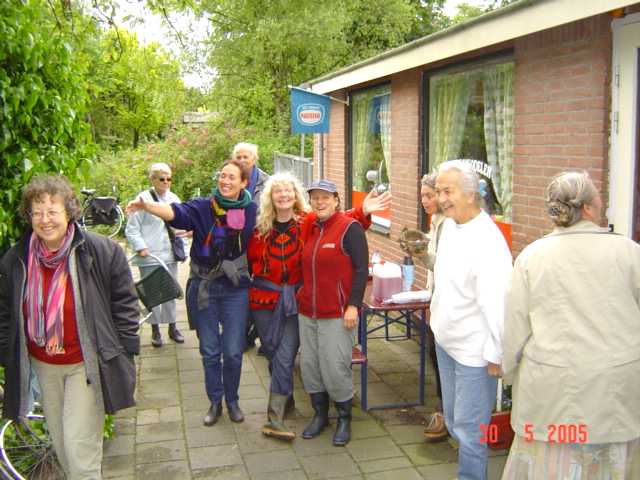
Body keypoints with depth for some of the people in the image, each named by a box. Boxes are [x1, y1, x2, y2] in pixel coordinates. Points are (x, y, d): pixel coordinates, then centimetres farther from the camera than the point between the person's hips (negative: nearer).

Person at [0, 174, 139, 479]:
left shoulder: (104, 251, -14)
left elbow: (125, 304, -7)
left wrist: (126, 355, -6)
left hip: (87, 365, -4)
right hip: (42, 365, 5)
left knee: (80, 446, -6)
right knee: (61, 444, 18)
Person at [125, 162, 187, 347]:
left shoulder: (174, 199, 10)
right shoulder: (143, 199, -8)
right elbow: (132, 229, -6)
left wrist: (183, 248, 10)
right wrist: (140, 247, -17)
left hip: (170, 255, 5)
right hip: (150, 256, -5)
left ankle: (172, 327, 24)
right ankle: (155, 329, 17)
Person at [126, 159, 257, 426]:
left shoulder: (250, 211, -2)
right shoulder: (203, 208, -7)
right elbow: (176, 212, -26)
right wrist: (147, 206, -44)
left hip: (235, 288, 0)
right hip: (203, 287, 0)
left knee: (233, 352, 6)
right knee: (210, 351, 11)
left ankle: (232, 401, 28)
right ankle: (215, 402, 29)